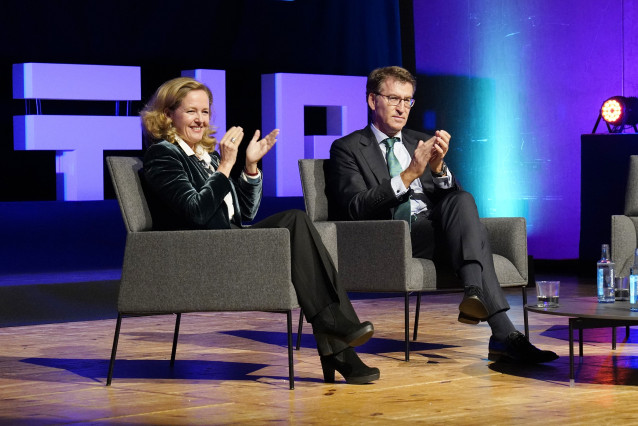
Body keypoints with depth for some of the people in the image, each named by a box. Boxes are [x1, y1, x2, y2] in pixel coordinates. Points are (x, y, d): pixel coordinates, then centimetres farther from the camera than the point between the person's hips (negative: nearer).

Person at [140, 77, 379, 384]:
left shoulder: (208, 154, 24)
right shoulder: (162, 155, -1)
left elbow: (247, 213, 19)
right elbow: (196, 212, -16)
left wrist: (250, 166, 7)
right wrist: (225, 166, -17)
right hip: (198, 260, -7)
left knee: (295, 221, -21)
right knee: (296, 223, -22)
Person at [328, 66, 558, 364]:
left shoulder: (422, 142, 26)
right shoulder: (347, 149, 9)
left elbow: (452, 196, 15)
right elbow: (356, 208, -8)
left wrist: (438, 167, -8)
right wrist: (409, 175, -18)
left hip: (437, 229, 5)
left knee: (462, 201, -31)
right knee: (470, 230, -31)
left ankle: (474, 295, -49)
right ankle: (504, 334, -44)